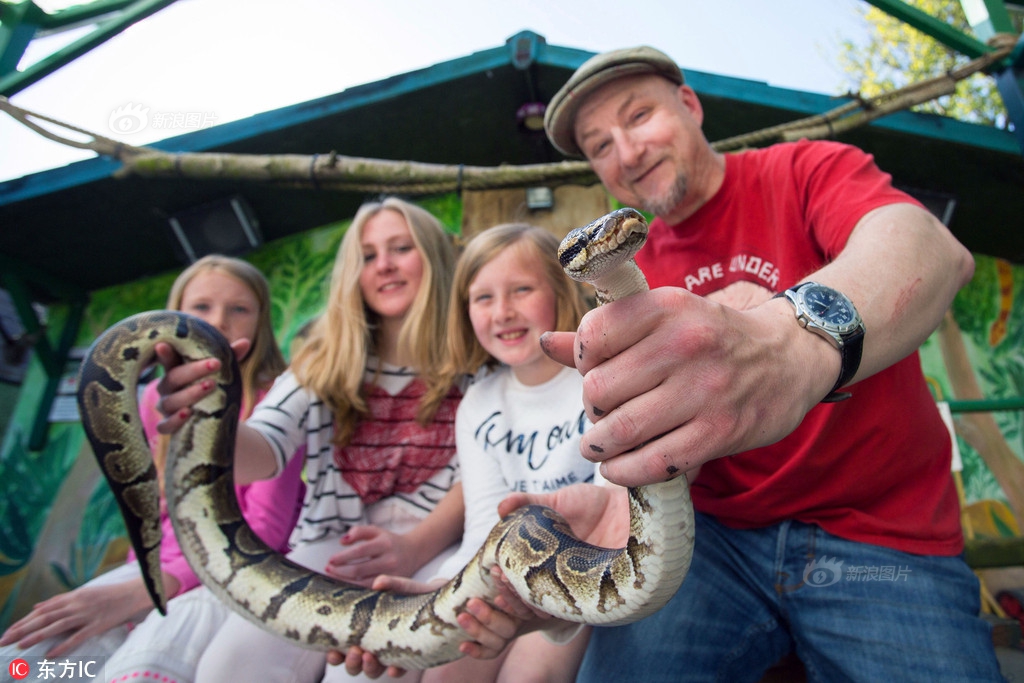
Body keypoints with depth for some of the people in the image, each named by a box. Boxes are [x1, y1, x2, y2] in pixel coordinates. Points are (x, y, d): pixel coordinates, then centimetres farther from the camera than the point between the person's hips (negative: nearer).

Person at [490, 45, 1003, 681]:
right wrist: (621, 499, -24)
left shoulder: (808, 169, -2)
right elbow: (644, 428, 0)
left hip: (882, 534, -1)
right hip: (715, 533, 2)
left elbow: (936, 249, -24)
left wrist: (799, 337, -46)